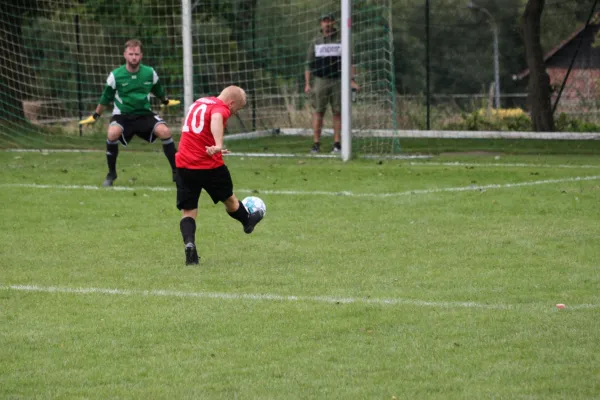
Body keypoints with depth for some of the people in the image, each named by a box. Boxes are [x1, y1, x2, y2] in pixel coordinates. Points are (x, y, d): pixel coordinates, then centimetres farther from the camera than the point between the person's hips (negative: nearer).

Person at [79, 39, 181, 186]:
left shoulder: (150, 73, -6)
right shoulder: (116, 76, -10)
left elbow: (159, 91, 16)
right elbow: (106, 98, 5)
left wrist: (166, 102, 29)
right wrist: (95, 116, 11)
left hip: (145, 114, 2)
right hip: (123, 115, -1)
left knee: (164, 131, -25)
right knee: (113, 133, -33)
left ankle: (176, 171, -10)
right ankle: (111, 174, -12)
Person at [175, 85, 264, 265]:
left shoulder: (199, 102, 15)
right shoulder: (220, 108, -10)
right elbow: (216, 119, -34)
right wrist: (218, 145, -49)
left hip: (184, 165, 5)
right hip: (210, 166, -5)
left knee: (188, 211, 6)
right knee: (229, 198, 22)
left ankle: (189, 244, -17)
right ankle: (247, 222, 47)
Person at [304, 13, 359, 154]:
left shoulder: (341, 40, 8)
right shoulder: (315, 42, 10)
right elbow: (309, 64, 10)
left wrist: (352, 80, -4)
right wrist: (307, 84, 1)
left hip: (338, 81, 0)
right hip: (320, 80, 0)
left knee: (338, 112, -2)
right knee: (318, 112, -4)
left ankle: (337, 143, 1)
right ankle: (316, 143, -3)